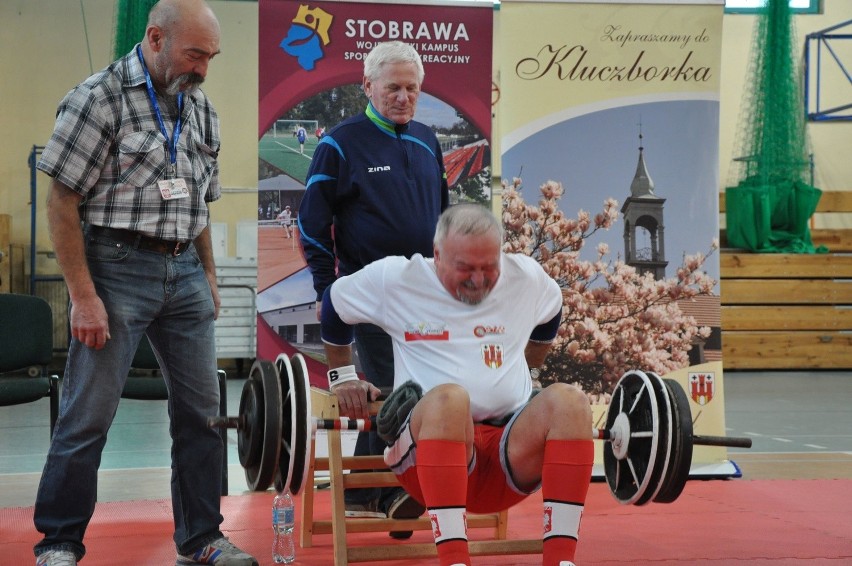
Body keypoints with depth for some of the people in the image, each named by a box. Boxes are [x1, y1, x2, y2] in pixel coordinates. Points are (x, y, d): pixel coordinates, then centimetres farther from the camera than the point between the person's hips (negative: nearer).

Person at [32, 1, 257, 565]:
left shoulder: (202, 110, 12)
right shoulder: (100, 96, -8)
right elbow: (62, 201, -10)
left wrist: (209, 277, 15)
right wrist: (84, 296, -14)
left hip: (184, 272, 6)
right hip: (117, 266, -6)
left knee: (203, 409, 8)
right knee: (89, 415, -3)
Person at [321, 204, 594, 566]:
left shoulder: (528, 278, 8)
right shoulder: (396, 279, 1)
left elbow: (549, 314, 31)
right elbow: (334, 305, 18)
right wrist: (342, 379, 18)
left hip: (512, 452, 3)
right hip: (431, 440, -3)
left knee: (570, 400, -30)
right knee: (448, 397, -40)